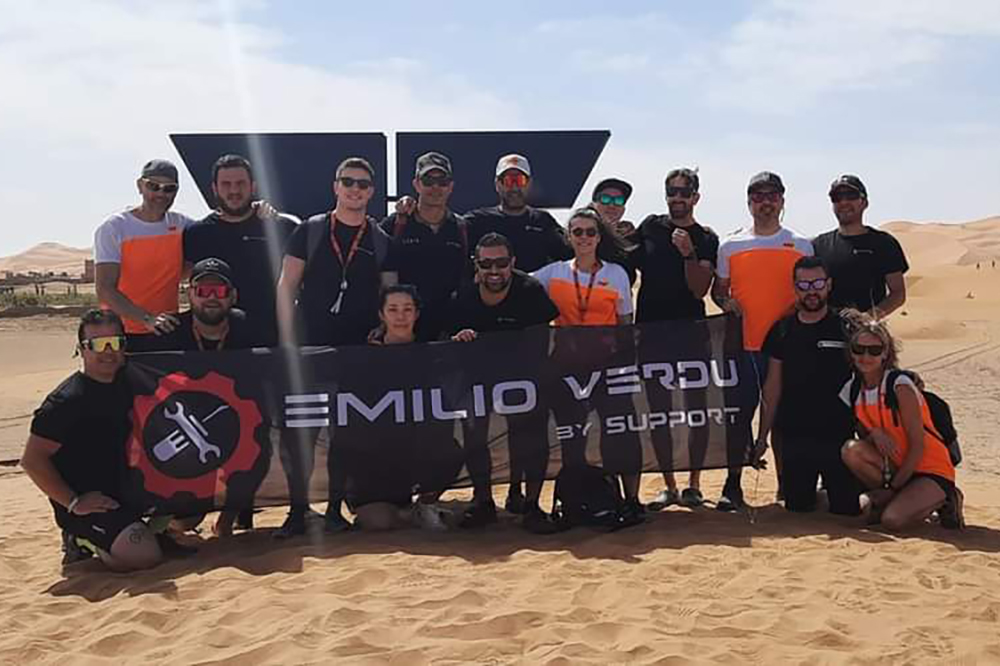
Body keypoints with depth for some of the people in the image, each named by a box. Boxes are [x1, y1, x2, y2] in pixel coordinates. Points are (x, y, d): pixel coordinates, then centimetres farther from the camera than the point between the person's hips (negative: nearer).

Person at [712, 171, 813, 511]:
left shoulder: (801, 246, 8)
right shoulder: (730, 246, 8)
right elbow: (718, 290, 14)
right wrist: (727, 303, -7)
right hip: (741, 344, 0)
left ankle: (786, 483, 16)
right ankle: (732, 486, 5)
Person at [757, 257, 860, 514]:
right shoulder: (782, 330, 7)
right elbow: (773, 387, 10)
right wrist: (762, 435, 8)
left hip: (838, 436, -2)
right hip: (793, 437, 3)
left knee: (846, 510, -1)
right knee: (796, 508, 5)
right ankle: (809, 496, 35)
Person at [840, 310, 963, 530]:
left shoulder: (900, 385, -17)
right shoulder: (851, 391, 0)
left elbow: (918, 445, -16)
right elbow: (864, 435, 6)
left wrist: (895, 485, -15)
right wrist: (874, 434, -18)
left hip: (931, 470, -5)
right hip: (894, 467, 5)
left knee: (893, 519, -28)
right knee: (851, 450, -24)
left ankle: (941, 500, 2)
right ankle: (885, 497, -1)